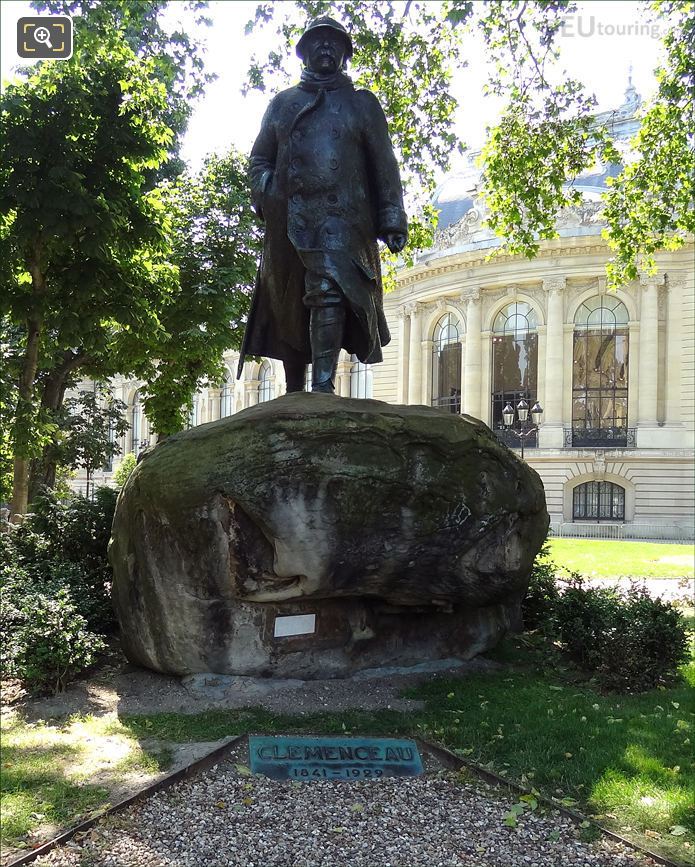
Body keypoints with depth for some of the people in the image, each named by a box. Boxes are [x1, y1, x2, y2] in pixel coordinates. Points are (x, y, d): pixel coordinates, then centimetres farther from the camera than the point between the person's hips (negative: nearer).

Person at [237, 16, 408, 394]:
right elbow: (260, 158, 22)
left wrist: (392, 221, 3)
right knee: (289, 307, 2)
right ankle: (293, 394, 10)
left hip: (342, 219, -2)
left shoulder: (363, 104, 19)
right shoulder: (282, 103, 23)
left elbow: (384, 167, 13)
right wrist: (264, 194, 0)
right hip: (289, 220, 3)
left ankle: (323, 386, -31)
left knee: (329, 291, -23)